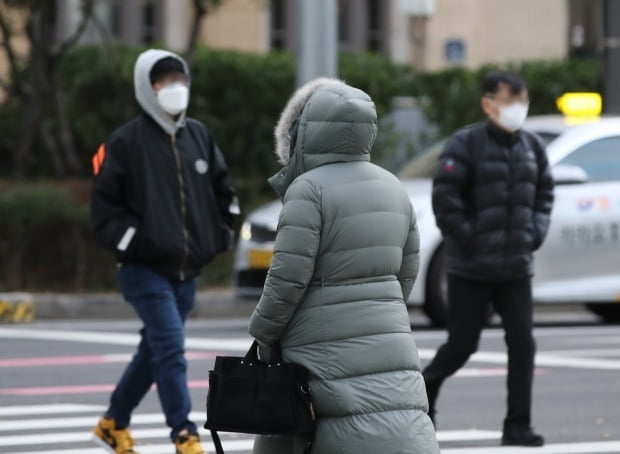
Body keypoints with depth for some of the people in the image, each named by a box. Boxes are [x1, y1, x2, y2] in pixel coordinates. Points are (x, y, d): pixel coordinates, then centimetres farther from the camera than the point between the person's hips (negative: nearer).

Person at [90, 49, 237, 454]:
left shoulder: (199, 136, 9)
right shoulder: (127, 143, -6)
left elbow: (223, 191, 19)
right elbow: (105, 204, -5)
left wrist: (222, 235, 9)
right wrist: (130, 240, -13)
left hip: (187, 270, 6)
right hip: (146, 269, -6)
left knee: (155, 350, 16)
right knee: (171, 351, -15)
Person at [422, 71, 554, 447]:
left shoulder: (533, 147, 7)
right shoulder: (466, 145, -10)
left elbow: (545, 194, 18)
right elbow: (445, 200, -12)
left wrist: (535, 233, 4)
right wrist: (469, 239, -15)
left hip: (517, 267, 4)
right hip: (471, 270, -4)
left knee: (522, 343, -4)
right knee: (462, 345, 4)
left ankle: (518, 426, 1)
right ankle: (425, 387, 32)